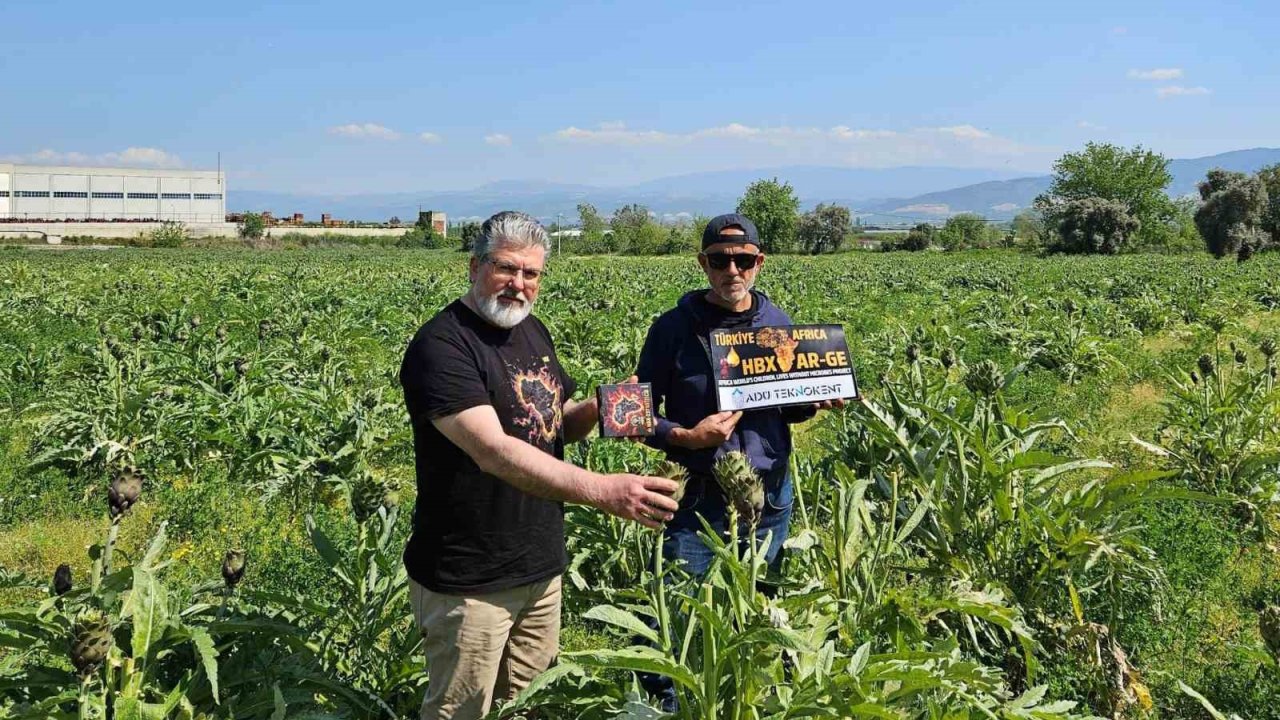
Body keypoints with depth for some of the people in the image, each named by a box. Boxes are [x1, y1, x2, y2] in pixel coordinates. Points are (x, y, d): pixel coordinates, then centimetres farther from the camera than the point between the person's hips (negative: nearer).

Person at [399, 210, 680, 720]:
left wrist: (595, 410, -5)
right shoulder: (441, 345, -20)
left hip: (541, 566, 8)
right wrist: (602, 490, -41)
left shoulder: (533, 331, 7)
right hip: (469, 581, -7)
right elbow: (494, 451, -32)